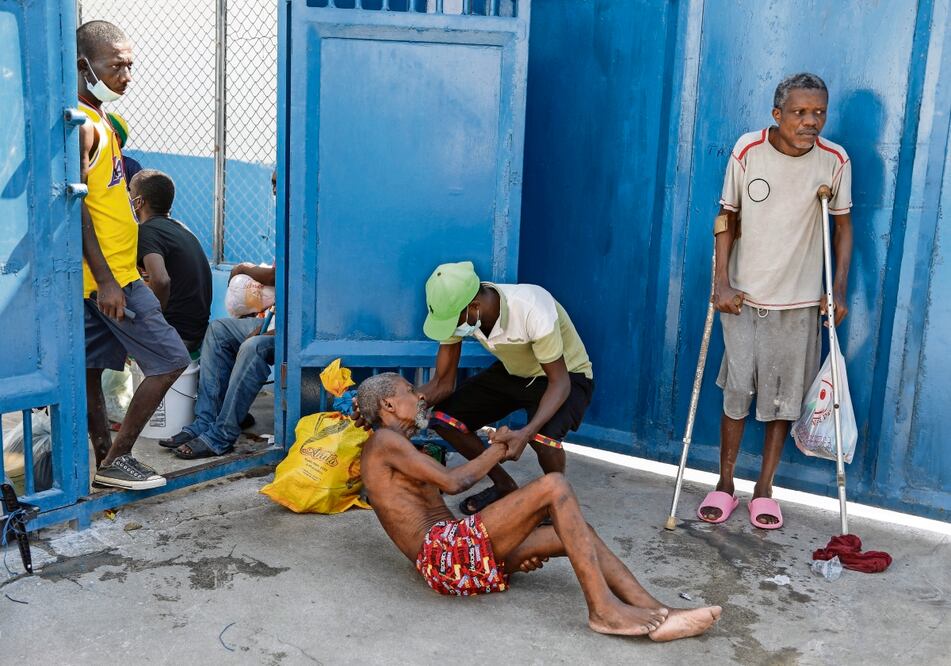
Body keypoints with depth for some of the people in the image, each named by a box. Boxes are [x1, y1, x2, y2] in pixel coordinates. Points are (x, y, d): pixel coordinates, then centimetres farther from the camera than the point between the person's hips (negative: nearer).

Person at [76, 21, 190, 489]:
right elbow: (75, 206, -20)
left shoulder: (97, 121, 17)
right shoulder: (82, 125, -14)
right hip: (108, 275, -10)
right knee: (171, 359, -7)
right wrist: (105, 280, -23)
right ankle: (117, 458, 1)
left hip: (111, 274, 10)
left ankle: (107, 459, 22)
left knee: (91, 367, 13)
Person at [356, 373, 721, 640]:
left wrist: (514, 548, 11)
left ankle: (657, 615, -8)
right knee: (554, 486, -19)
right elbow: (452, 482, -12)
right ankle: (603, 609, -20)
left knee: (578, 533, 2)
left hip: (451, 559, 10)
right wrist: (498, 449, 5)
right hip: (445, 551, -10)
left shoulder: (398, 451, 28)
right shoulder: (382, 441, -2)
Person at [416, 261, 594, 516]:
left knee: (543, 436, -35)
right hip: (513, 373, 6)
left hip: (566, 374, -6)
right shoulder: (455, 310, -20)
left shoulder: (533, 311, -37)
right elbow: (442, 384, -13)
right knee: (444, 418, -10)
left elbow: (559, 382, -29)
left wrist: (526, 433, -45)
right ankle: (504, 486, 12)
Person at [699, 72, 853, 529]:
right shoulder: (748, 150, -9)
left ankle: (764, 489, 22)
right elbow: (728, 218, -1)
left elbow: (843, 225, 3)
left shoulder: (834, 161, -7)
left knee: (783, 397, 7)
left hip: (798, 300, 1)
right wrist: (721, 282, -8)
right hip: (743, 295, 0)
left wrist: (839, 289, -3)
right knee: (737, 390, 4)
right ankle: (725, 484, 19)